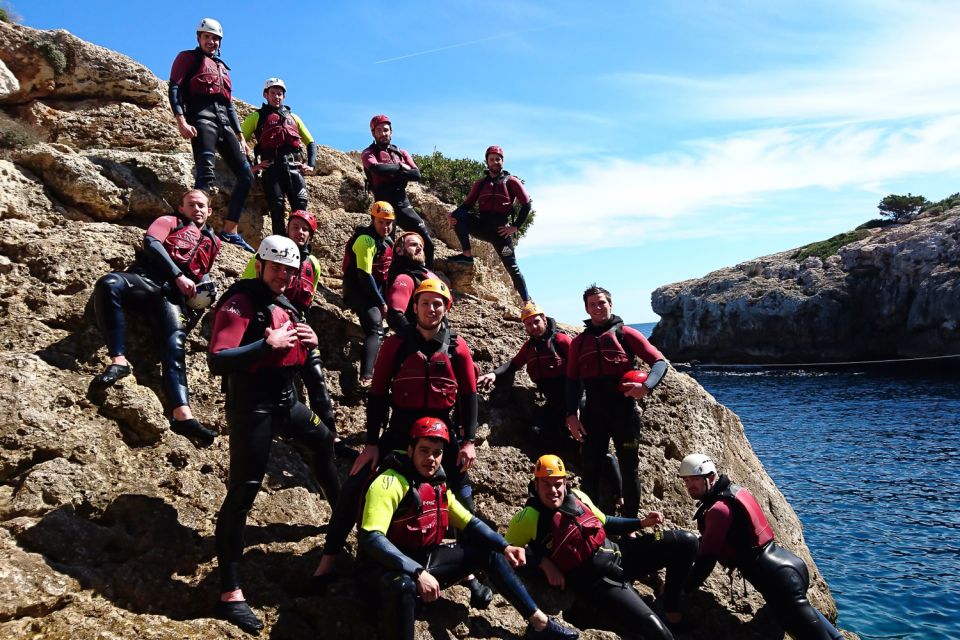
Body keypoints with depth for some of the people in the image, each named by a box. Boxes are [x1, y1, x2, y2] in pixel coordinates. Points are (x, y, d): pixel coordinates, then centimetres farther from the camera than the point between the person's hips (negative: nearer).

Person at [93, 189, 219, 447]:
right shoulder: (169, 222, 22)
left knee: (175, 345, -25)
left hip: (172, 295, 1)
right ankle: (118, 360, -40)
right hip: (145, 279, -1)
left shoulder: (212, 242, 32)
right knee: (109, 284, -37)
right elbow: (151, 243, 2)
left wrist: (205, 288, 14)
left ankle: (182, 414, -43)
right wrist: (178, 275, -8)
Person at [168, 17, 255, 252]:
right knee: (206, 174, -24)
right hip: (202, 117, -7)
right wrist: (182, 122, -17)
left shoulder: (222, 67, 30)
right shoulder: (188, 58, 11)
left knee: (246, 175, -3)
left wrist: (240, 136, 18)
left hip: (224, 121, 7)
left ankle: (230, 231, -2)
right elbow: (174, 89, -2)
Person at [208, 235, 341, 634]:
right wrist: (268, 345, -27)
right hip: (251, 407, -9)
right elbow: (217, 361, -24)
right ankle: (230, 594, -5)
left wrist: (309, 343, -2)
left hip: (286, 400, 9)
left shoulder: (284, 304, 12)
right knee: (243, 492, -9)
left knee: (324, 441, 27)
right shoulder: (240, 303, -14)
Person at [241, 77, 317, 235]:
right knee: (277, 207, -14)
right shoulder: (257, 116, 20)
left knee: (301, 205, -15)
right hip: (271, 166, -2)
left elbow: (310, 142, 29)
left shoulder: (293, 117, 30)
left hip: (294, 165, 2)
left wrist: (311, 165, 12)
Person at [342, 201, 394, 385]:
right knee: (376, 329, -27)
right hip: (358, 291, -10)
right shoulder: (365, 240, -14)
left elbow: (388, 272, 19)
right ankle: (366, 377, -40)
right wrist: (381, 303, -16)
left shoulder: (387, 242, 14)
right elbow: (364, 275, -19)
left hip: (375, 290, 10)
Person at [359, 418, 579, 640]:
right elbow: (371, 539, -30)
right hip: (395, 566, -8)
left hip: (427, 559, 8)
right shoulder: (391, 483, -19)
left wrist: (504, 546, -1)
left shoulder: (438, 485, 6)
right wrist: (418, 573, -36)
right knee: (403, 585, -42)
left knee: (489, 551, 6)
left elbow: (469, 522, 14)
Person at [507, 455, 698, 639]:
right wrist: (544, 562, -17)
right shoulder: (529, 517, -13)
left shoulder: (577, 496, 6)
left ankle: (671, 607, 14)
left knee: (686, 542, 0)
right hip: (596, 582, -7)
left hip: (618, 553, 7)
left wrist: (642, 522, 11)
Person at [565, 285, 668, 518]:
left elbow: (659, 362, -2)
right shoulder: (579, 342, 10)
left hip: (624, 410, -2)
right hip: (593, 413, 2)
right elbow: (572, 380, 9)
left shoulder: (626, 334, 2)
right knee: (590, 469, 5)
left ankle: (630, 522, 20)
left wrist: (647, 385, -21)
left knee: (629, 468, 8)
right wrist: (571, 415, -2)